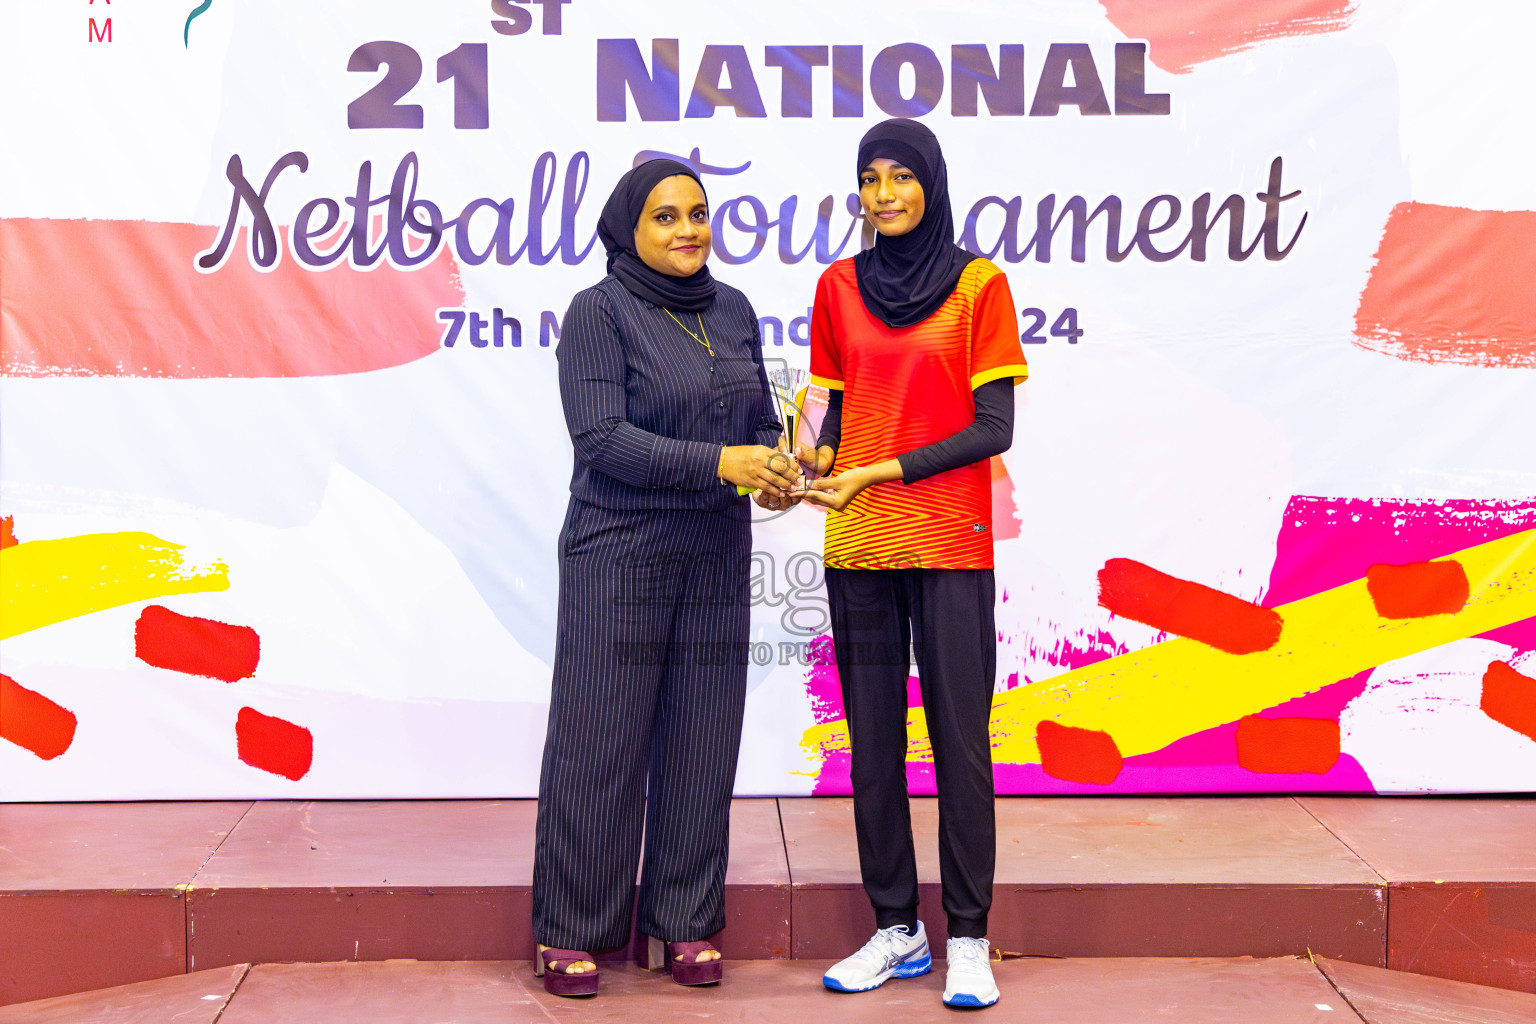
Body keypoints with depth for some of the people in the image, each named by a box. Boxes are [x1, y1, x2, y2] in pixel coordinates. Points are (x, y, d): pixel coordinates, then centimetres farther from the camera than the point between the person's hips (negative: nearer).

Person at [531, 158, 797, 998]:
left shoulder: (733, 311, 11)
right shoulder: (598, 311, -6)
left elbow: (760, 420, 17)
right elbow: (601, 437, -15)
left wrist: (773, 466, -6)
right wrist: (716, 462, -21)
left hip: (714, 556, 5)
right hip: (618, 554, -5)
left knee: (701, 739, 8)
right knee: (600, 738, -1)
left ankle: (683, 922, 20)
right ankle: (567, 931, 12)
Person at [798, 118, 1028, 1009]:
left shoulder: (978, 284, -1)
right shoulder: (840, 287, 9)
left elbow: (993, 427, -6)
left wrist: (880, 472, -12)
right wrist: (821, 458, -8)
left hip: (949, 546, -3)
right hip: (857, 546, 4)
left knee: (960, 738, -1)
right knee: (873, 741, 7)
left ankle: (969, 938, 8)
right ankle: (897, 930, 18)